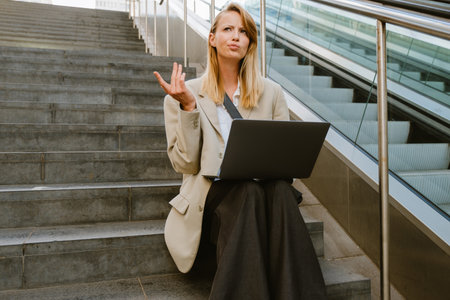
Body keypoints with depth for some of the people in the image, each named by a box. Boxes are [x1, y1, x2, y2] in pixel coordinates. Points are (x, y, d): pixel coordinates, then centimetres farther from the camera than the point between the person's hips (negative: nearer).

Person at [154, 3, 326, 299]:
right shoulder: (185, 94, 5)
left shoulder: (271, 92, 13)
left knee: (280, 189, -32)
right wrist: (188, 106, -14)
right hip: (211, 194, -2)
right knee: (250, 190, -34)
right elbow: (186, 164, -3)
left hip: (266, 188, 2)